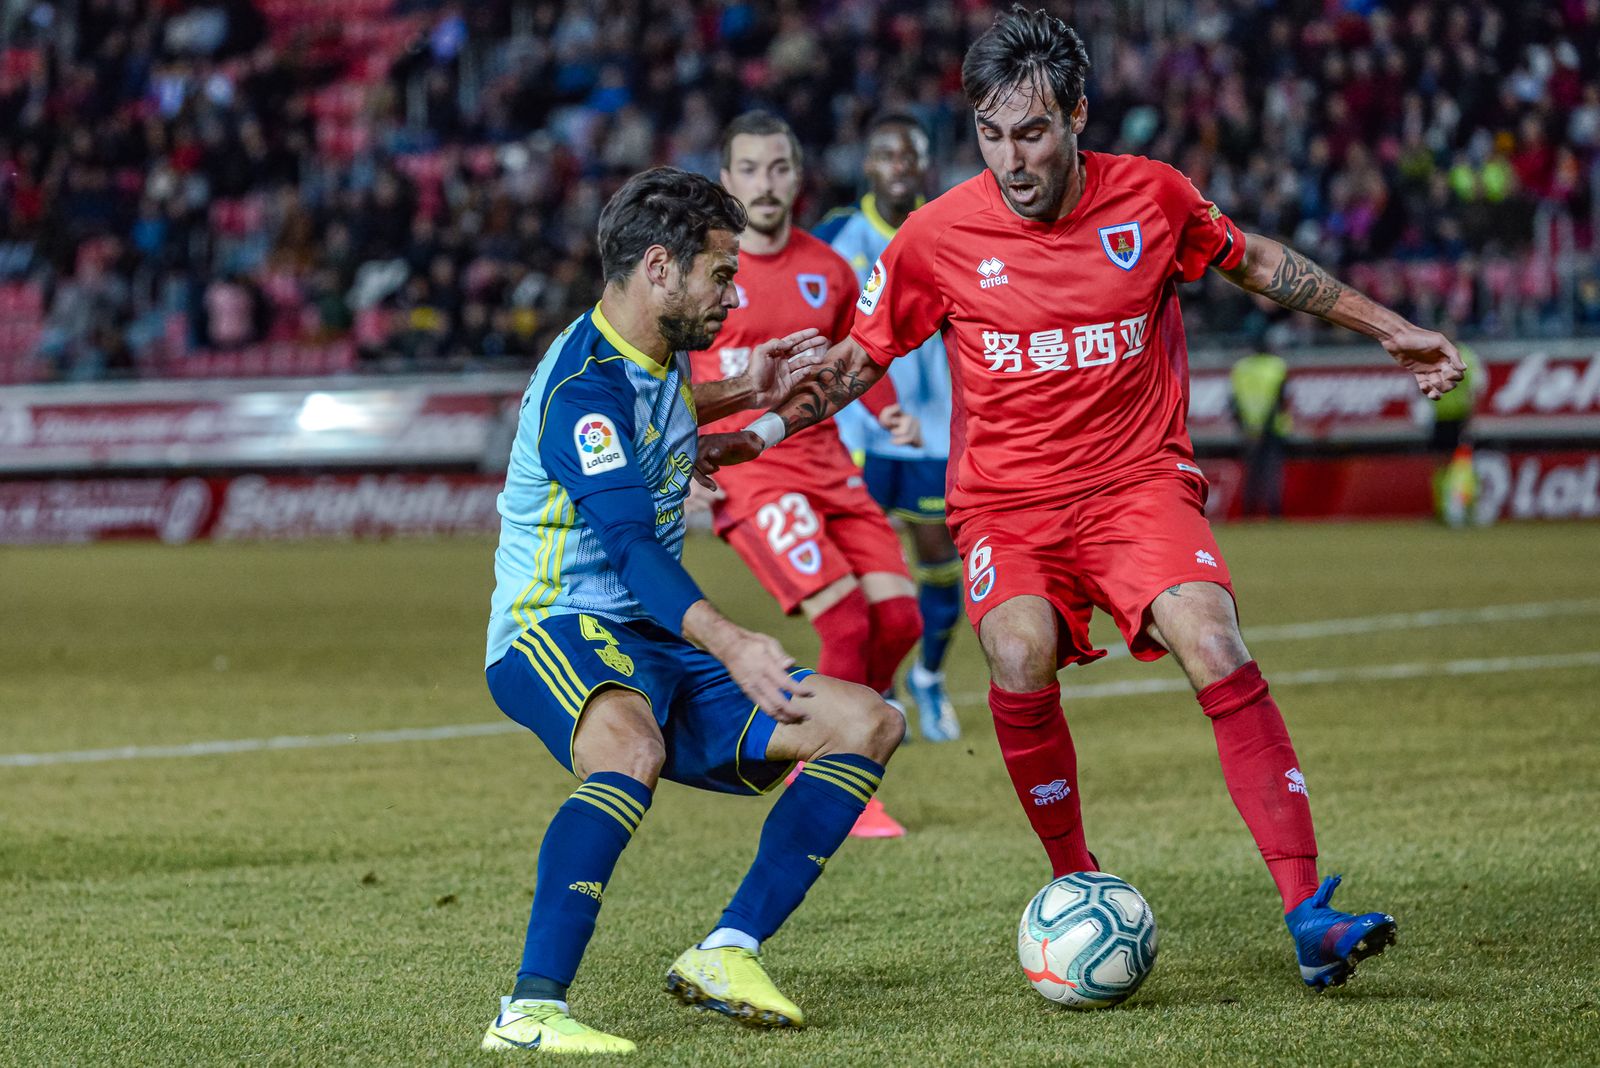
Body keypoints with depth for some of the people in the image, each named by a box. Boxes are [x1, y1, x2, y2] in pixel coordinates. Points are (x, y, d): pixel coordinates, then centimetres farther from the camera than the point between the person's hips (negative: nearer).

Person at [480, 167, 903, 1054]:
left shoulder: (655, 357, 11)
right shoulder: (584, 383, -19)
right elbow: (629, 542, -33)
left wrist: (739, 395, 28)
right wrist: (726, 642, -46)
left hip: (655, 643, 10)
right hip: (556, 632, -10)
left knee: (868, 723, 0)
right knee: (635, 750, -43)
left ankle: (723, 955, -7)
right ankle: (531, 1010, -44)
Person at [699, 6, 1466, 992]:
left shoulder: (1151, 197, -2)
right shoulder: (940, 235, -5)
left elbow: (1255, 262, 17)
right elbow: (860, 357, 9)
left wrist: (1389, 329, 20)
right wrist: (761, 432, -4)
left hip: (1141, 484, 0)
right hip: (1008, 502, 0)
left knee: (1216, 647, -25)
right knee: (1020, 661, -29)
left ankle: (1309, 915, -24)